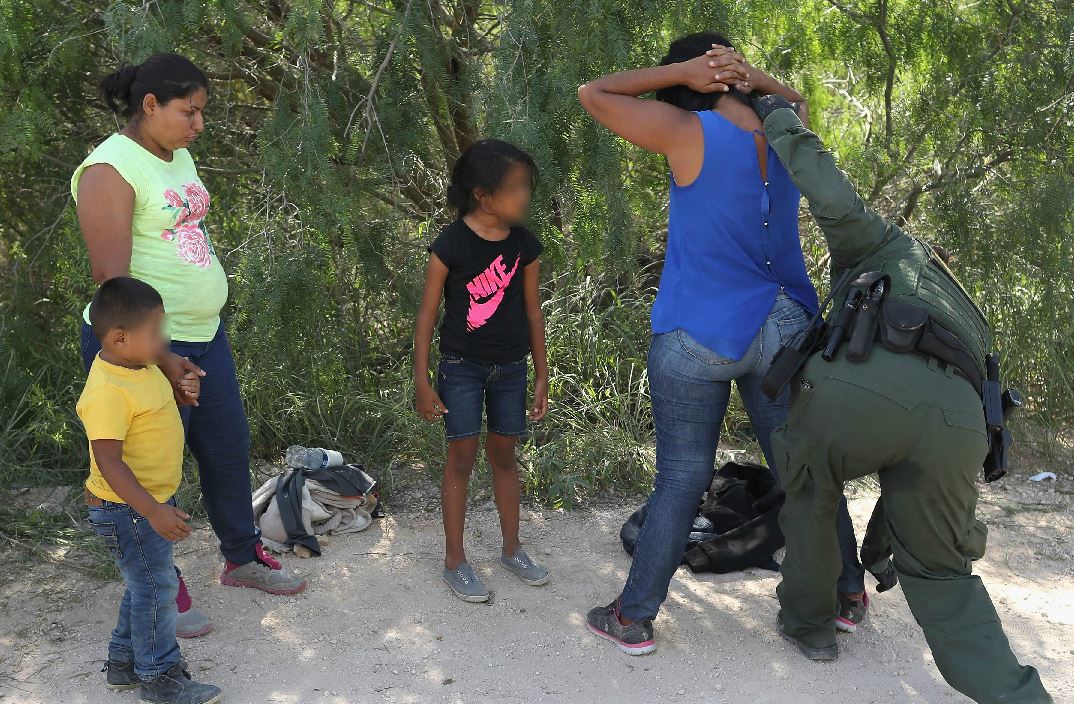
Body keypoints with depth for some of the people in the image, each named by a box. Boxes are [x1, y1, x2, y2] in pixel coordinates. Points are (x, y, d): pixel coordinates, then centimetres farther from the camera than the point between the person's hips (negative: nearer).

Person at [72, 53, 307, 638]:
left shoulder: (178, 157, 10)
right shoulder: (111, 168, -17)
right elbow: (110, 276, -22)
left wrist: (205, 324, 18)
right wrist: (157, 359, -22)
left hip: (204, 336, 9)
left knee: (229, 451, 19)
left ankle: (242, 558, 39)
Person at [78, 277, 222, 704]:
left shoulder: (139, 367, 2)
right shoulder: (108, 393, -29)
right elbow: (109, 464, -30)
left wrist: (179, 390, 10)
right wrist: (154, 512, -32)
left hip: (153, 500, 10)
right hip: (127, 509, -10)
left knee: (147, 585, 21)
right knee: (155, 588, 1)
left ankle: (123, 663, 37)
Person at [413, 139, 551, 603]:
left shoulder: (525, 245, -1)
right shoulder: (450, 245, -14)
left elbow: (532, 310, 7)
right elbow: (428, 314, -8)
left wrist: (542, 374, 10)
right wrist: (421, 381, -9)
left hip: (511, 367, 4)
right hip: (462, 367, -4)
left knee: (504, 455, 14)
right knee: (462, 458, 2)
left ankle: (512, 549, 28)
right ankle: (454, 560, 14)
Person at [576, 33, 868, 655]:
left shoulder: (690, 133, -13)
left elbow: (594, 93, -5)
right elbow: (789, 93, 27)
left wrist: (683, 70, -6)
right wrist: (749, 76, 6)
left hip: (696, 338, -4)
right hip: (783, 329, 4)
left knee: (682, 480, 5)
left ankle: (634, 619, 15)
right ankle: (847, 593, 30)